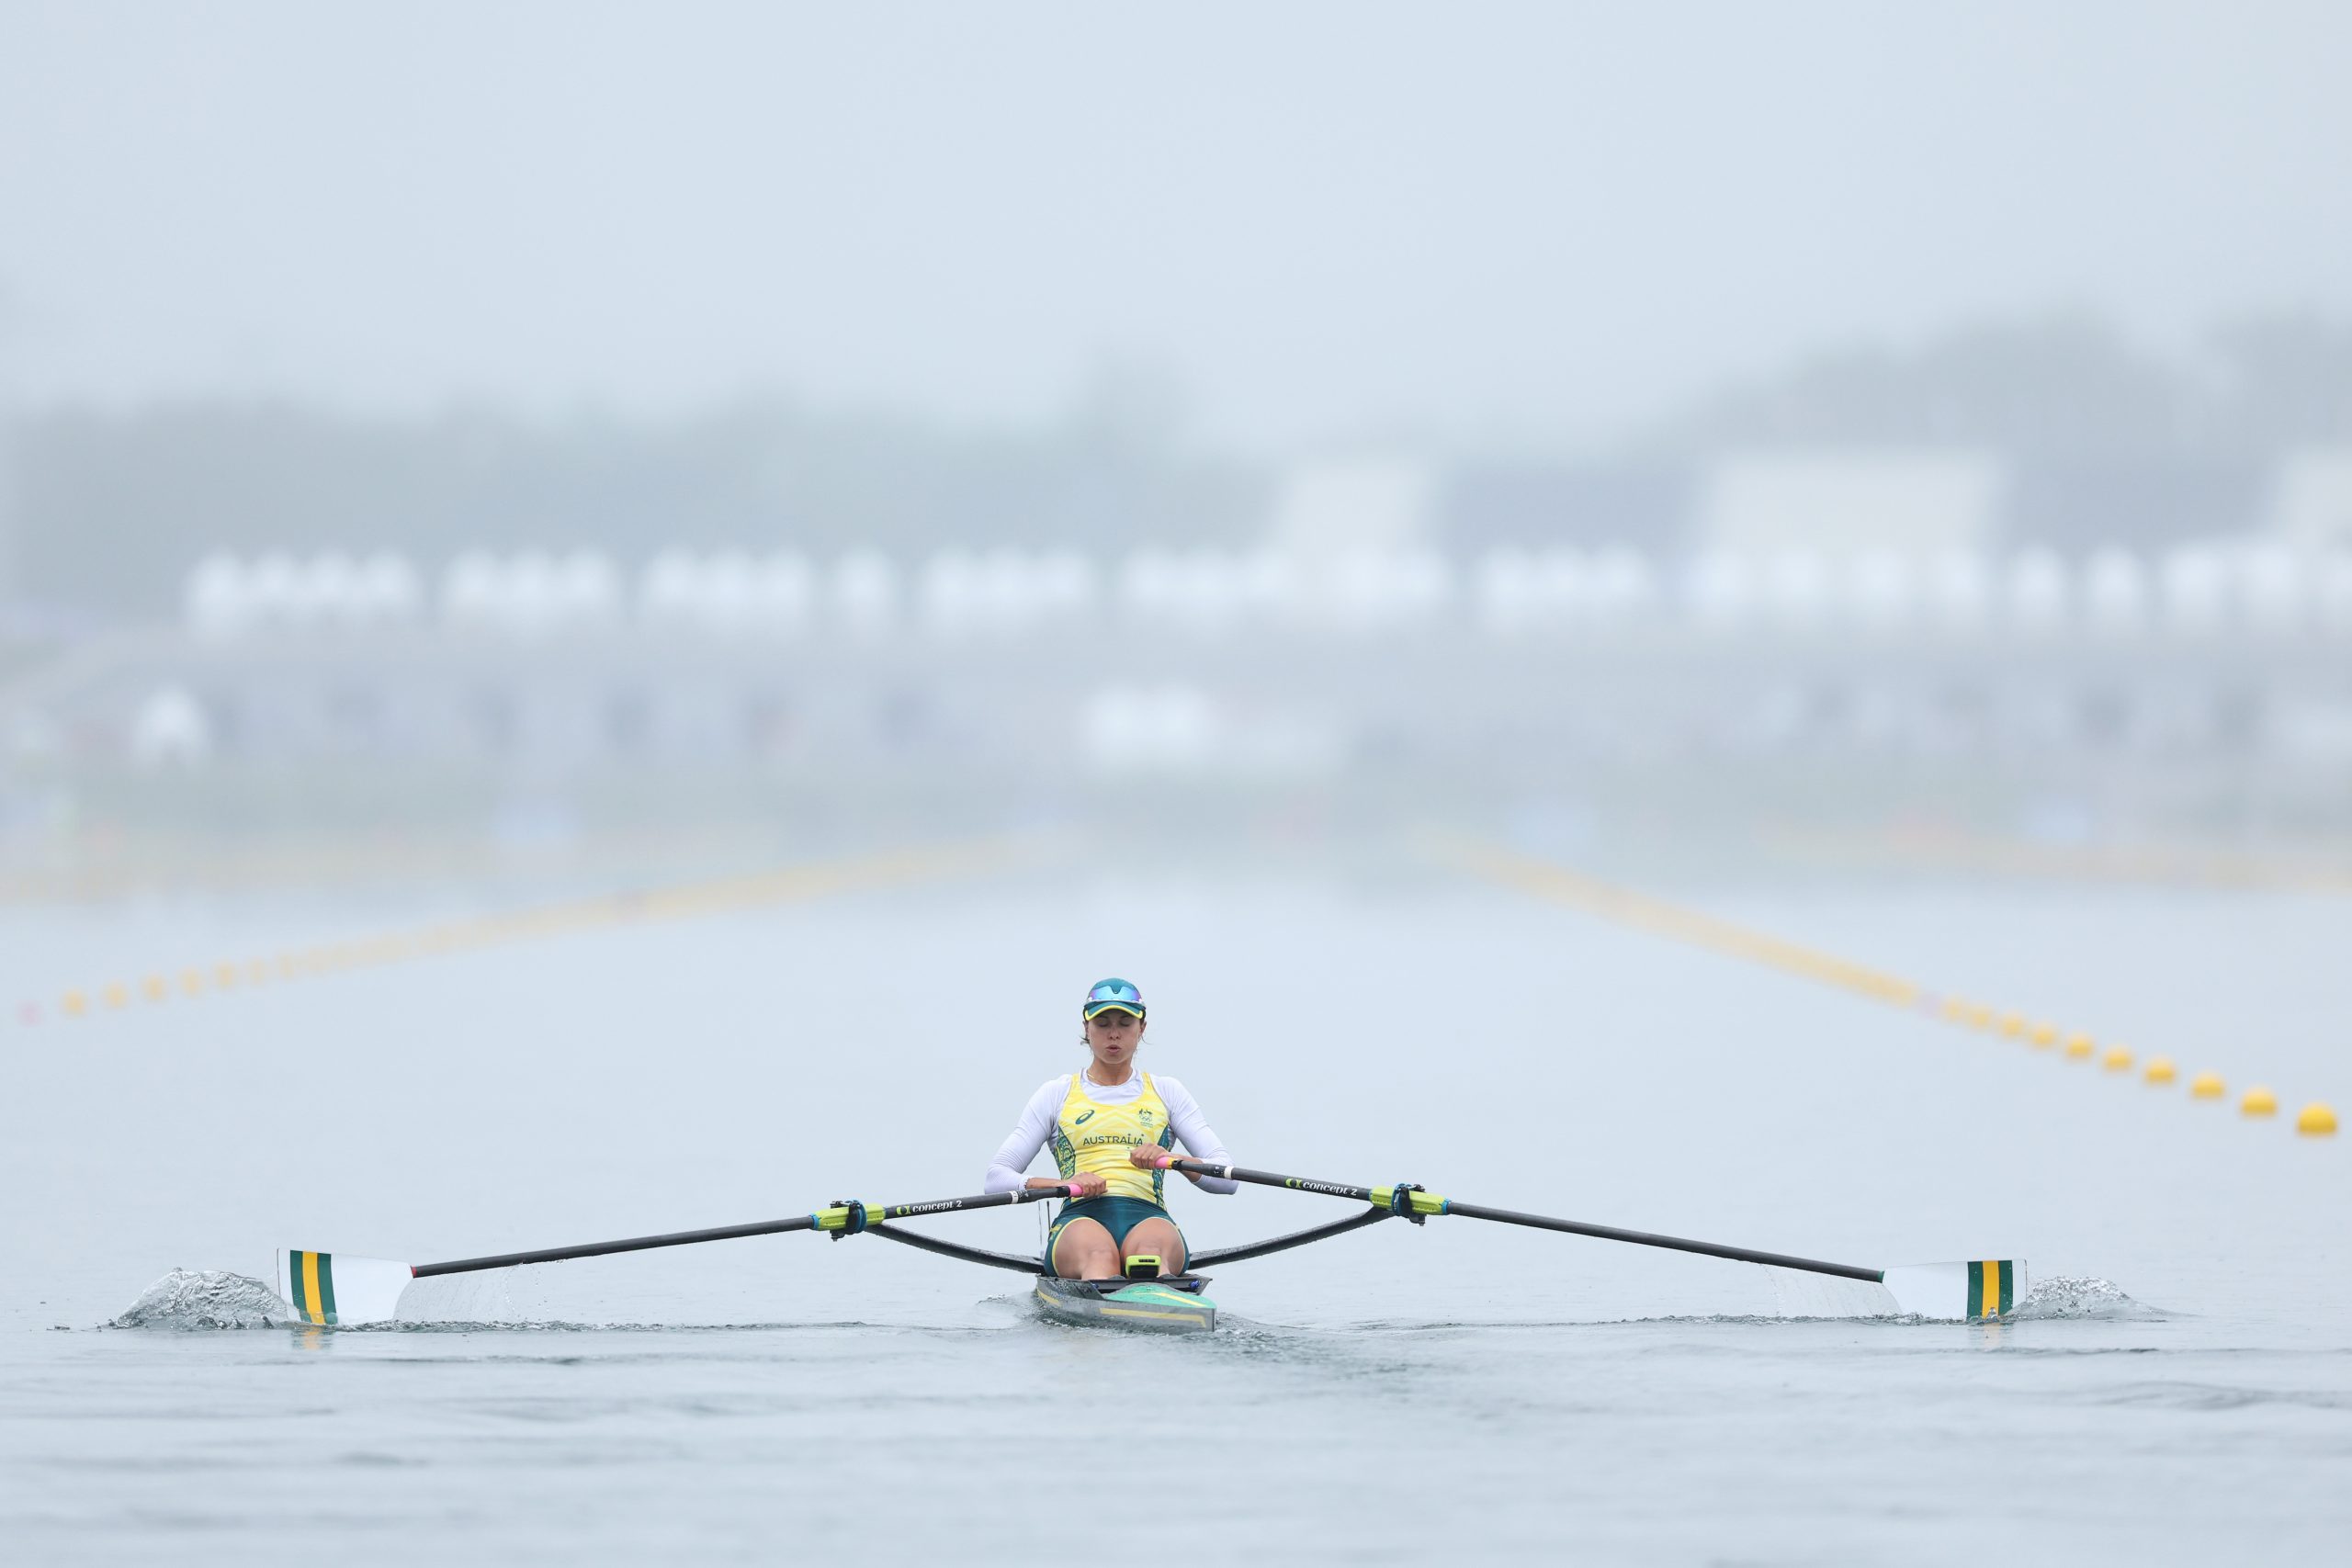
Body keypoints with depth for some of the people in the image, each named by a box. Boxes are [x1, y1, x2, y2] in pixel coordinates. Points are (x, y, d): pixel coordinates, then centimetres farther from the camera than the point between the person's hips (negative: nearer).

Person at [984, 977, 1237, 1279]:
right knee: (1099, 1255, -40)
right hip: (1079, 1222, -1)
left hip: (1148, 1219, 1)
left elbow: (1227, 1178, 12)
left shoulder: (1166, 1092, 23)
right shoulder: (1056, 1094, 21)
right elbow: (996, 1178, 10)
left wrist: (1171, 1160, -10)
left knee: (1150, 1249, -39)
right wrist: (1063, 1184, -10)